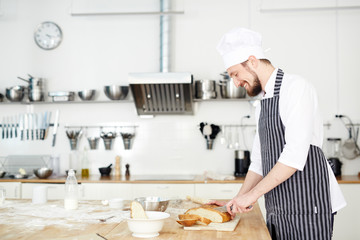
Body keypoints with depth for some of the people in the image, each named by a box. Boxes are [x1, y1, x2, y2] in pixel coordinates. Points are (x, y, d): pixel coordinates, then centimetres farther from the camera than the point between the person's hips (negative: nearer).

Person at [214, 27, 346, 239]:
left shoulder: (295, 87, -11)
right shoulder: (263, 102, 16)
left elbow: (295, 155, -21)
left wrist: (253, 194, -16)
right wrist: (238, 201, 11)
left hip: (306, 209, -8)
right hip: (277, 212, 8)